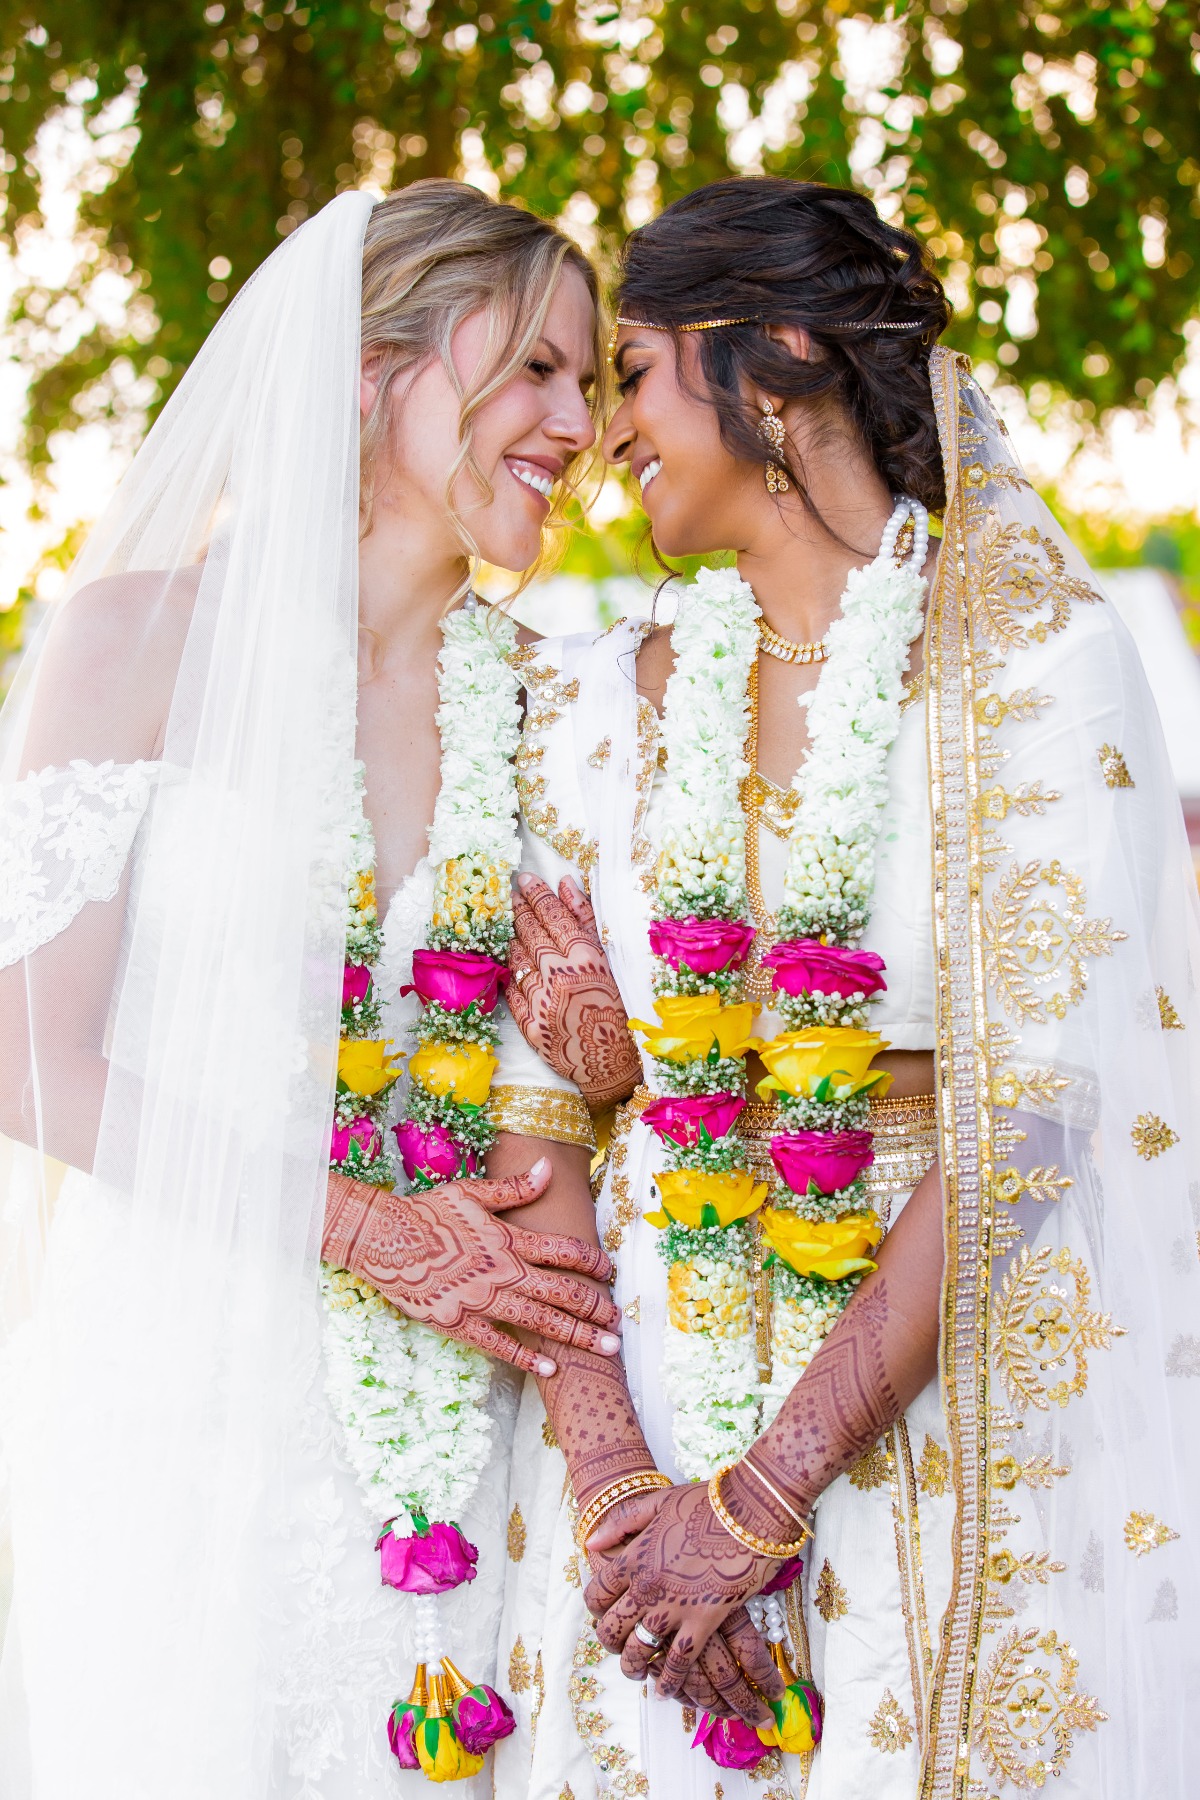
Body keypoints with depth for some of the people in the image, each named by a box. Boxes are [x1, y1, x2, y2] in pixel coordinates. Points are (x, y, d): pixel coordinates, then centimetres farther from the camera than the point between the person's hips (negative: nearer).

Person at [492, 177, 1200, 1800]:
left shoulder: (1036, 658, -9)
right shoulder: (622, 692, 4)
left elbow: (1032, 1125, -16)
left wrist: (763, 1495, -17)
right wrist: (607, 1471, -11)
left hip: (955, 1408, -3)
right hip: (657, 1402, 4)